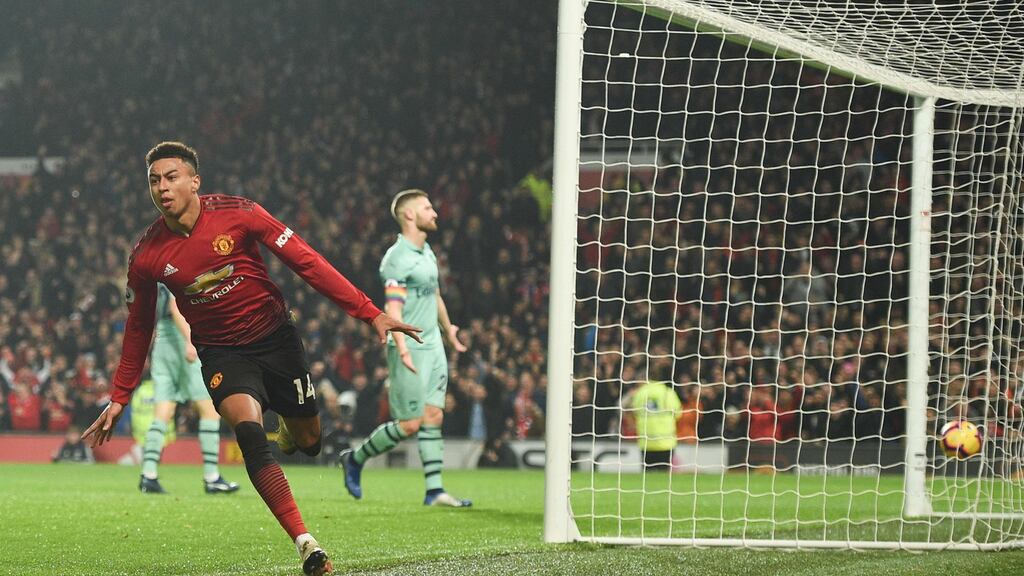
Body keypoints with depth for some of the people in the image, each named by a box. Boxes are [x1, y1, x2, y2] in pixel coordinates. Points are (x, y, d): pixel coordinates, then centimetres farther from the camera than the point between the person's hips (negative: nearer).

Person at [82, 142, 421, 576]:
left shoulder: (237, 214, -14)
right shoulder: (147, 256, -8)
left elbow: (306, 262, -11)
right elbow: (138, 327, 8)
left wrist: (370, 313, -14)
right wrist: (119, 398, 11)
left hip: (275, 336, 1)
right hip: (221, 353, -1)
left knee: (309, 442, 6)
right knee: (248, 430, -27)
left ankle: (289, 426, 48)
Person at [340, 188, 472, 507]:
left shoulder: (427, 252, 13)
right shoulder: (397, 258, -15)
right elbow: (393, 309, -22)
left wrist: (448, 329, 40)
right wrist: (403, 350, -32)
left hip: (433, 346, 9)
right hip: (410, 350, -9)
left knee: (433, 416, 3)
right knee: (410, 424, -6)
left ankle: (435, 491, 3)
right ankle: (355, 459, 13)